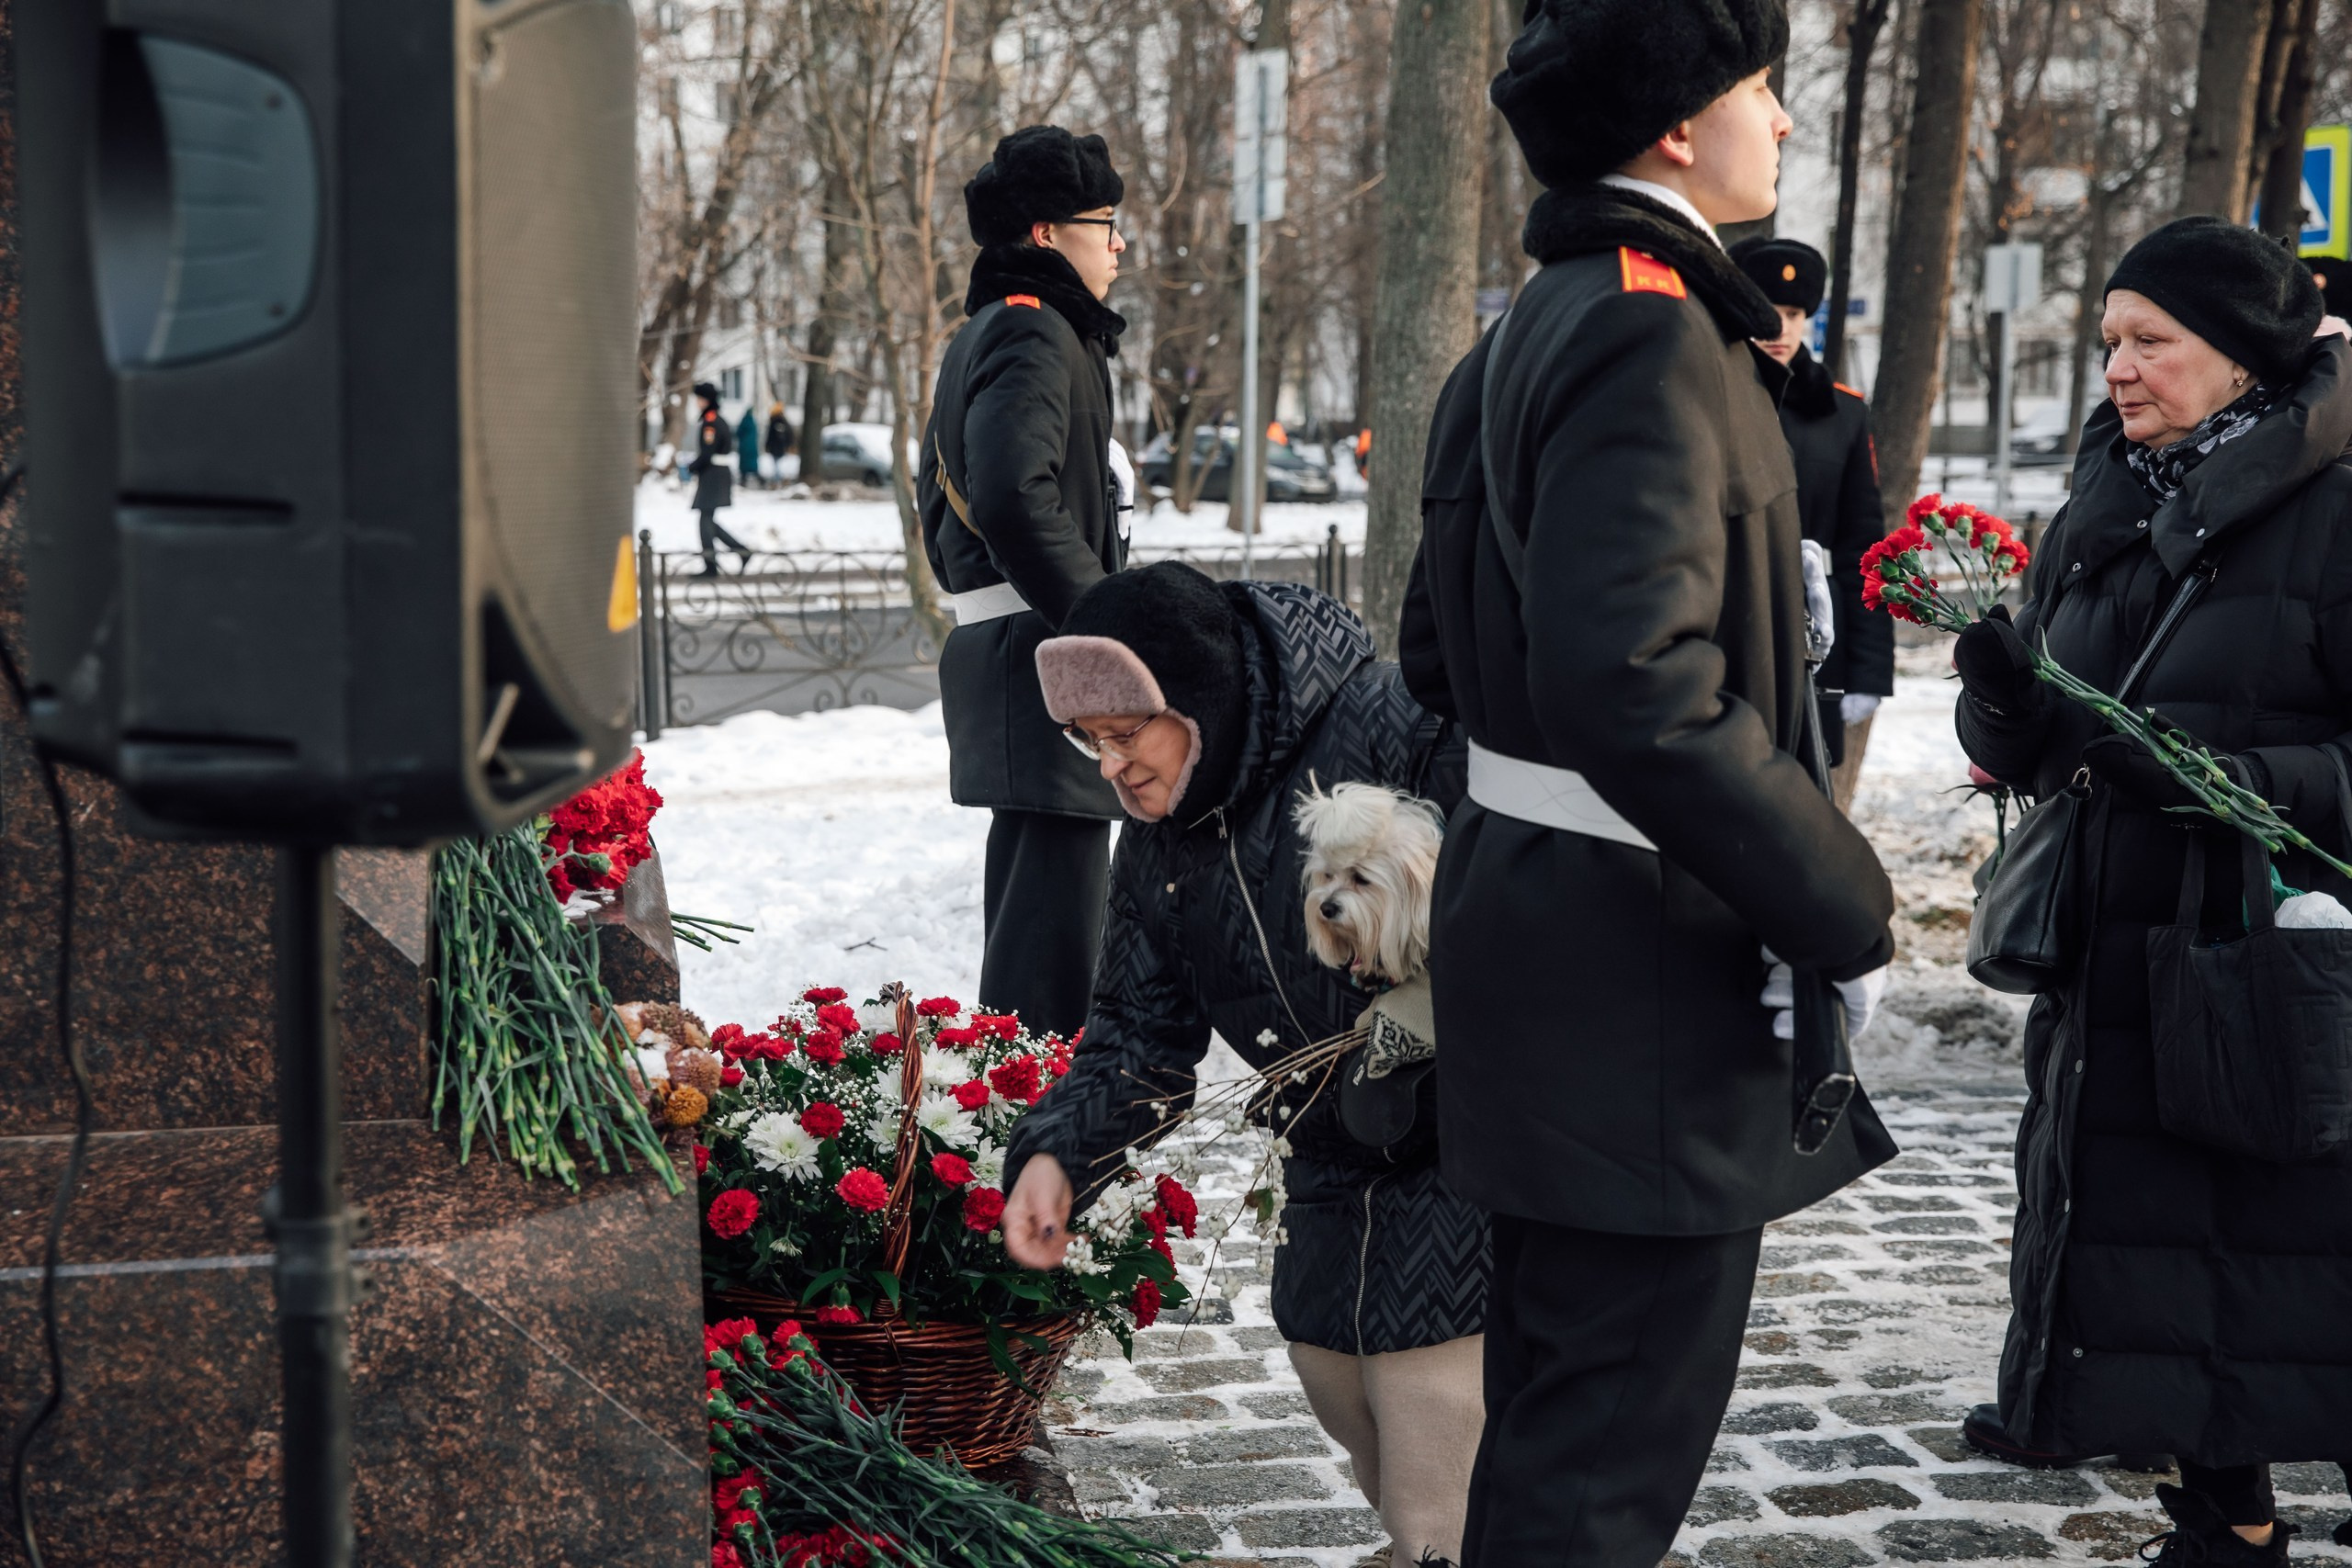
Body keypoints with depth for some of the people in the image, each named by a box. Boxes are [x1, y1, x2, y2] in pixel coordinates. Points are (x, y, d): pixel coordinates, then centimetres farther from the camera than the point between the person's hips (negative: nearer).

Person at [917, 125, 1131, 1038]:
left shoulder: (979, 337, 20)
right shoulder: (1037, 333, -14)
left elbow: (939, 483, 28)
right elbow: (1017, 496, -26)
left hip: (991, 644, 11)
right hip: (1043, 653, -11)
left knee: (1026, 875, 19)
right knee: (1056, 889, -11)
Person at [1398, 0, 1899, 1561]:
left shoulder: (1528, 335, 13)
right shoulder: (1653, 336, -19)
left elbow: (1444, 653, 19)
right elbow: (1641, 687, -30)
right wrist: (1845, 912, -21)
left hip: (1527, 895, 10)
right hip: (1647, 961, -10)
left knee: (1558, 1400, 22)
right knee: (1615, 1441, 0)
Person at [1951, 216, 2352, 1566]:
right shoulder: (2103, 512, 12)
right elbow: (2023, 748, 15)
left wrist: (2214, 776, -23)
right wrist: (2008, 703, -7)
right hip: (2119, 958, 6)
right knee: (2158, 1244, 10)